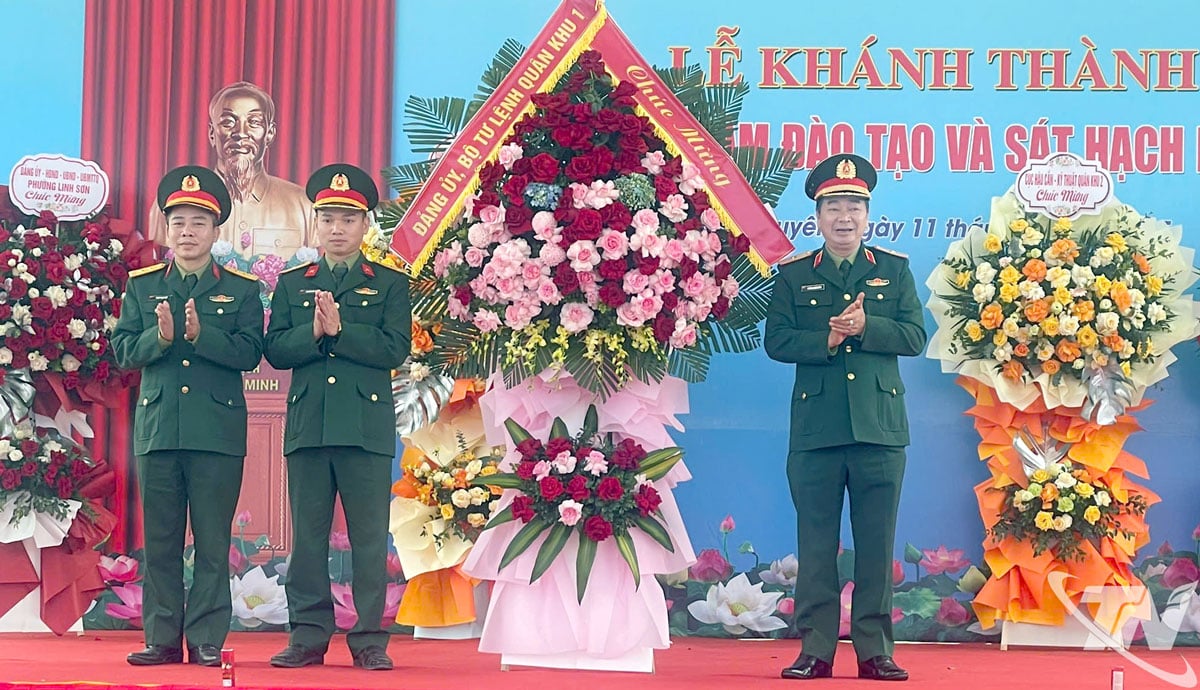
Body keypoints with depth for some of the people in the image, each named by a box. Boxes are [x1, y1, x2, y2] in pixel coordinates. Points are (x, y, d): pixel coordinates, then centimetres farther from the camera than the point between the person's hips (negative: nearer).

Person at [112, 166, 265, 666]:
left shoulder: (241, 289, 7)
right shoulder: (142, 287, 12)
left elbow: (249, 353, -5)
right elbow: (123, 351, 5)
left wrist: (201, 333, -19)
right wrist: (159, 337, -14)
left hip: (218, 431, -2)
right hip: (157, 428, 2)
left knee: (213, 541, 0)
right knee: (160, 540, 5)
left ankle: (207, 640, 5)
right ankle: (162, 639, 11)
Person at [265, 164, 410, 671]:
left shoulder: (390, 284, 8)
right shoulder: (291, 284, 15)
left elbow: (394, 349, -5)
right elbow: (275, 350, 4)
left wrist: (339, 328, -12)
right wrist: (315, 332, -12)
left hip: (368, 429, -2)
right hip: (307, 427, 2)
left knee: (369, 538, -1)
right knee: (308, 536, 4)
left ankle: (370, 639, 4)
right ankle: (308, 635, 10)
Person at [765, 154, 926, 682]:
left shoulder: (894, 270, 12)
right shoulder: (793, 275, 10)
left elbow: (914, 336, 3)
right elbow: (776, 341, 2)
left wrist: (864, 328, -12)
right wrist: (827, 340, -14)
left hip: (880, 425, 1)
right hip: (816, 427, 0)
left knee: (876, 541, 2)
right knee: (816, 541, 1)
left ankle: (874, 649, 7)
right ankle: (816, 649, 5)